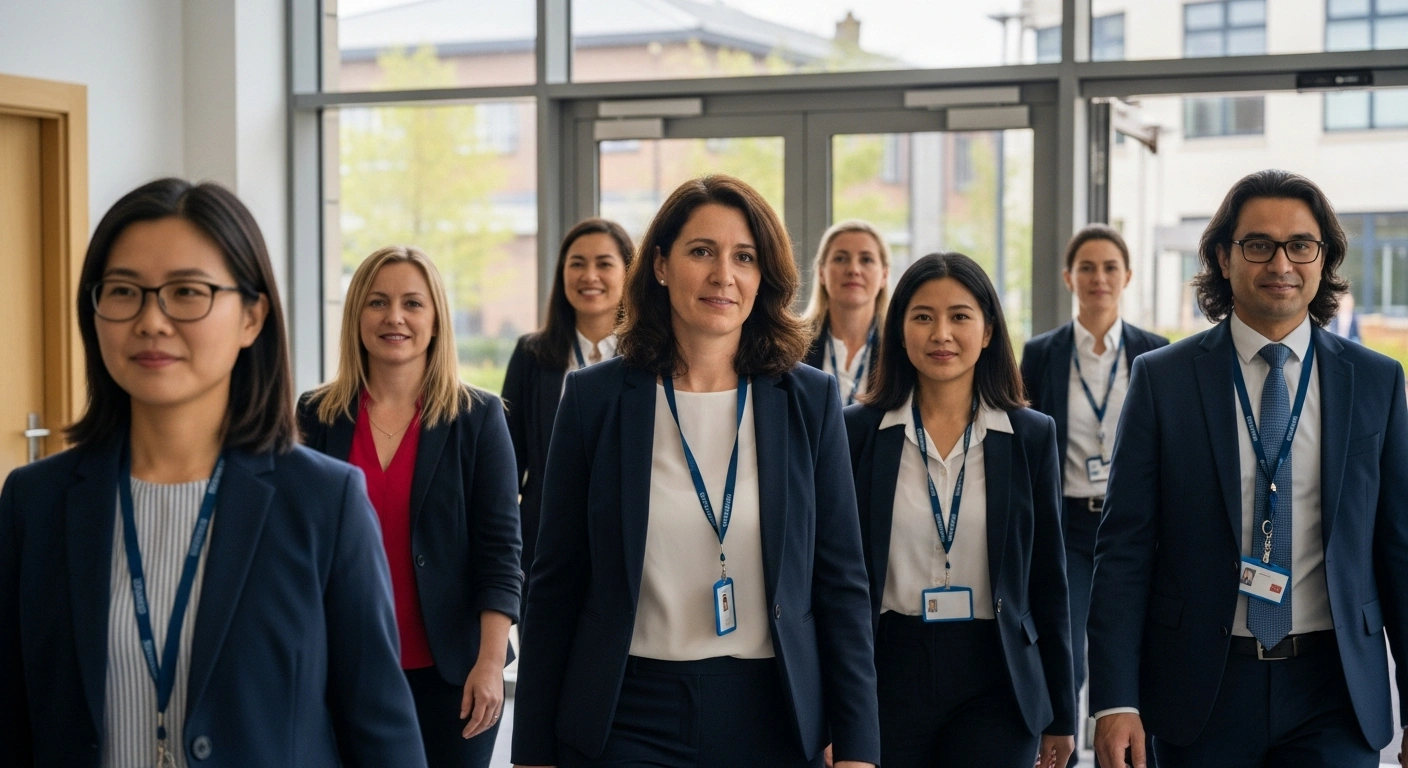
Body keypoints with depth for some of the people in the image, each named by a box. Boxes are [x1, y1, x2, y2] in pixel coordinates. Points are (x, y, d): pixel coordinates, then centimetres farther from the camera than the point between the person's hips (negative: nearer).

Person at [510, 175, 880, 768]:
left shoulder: (809, 400, 1)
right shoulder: (595, 397, -1)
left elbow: (841, 580, 2)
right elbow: (555, 584, 1)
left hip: (773, 717, 1)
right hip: (628, 715, -1)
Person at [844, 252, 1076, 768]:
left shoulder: (1032, 436, 2)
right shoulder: (857, 431, 0)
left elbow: (1047, 581, 6)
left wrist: (1060, 716, 7)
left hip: (995, 683, 0)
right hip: (887, 675, 0)